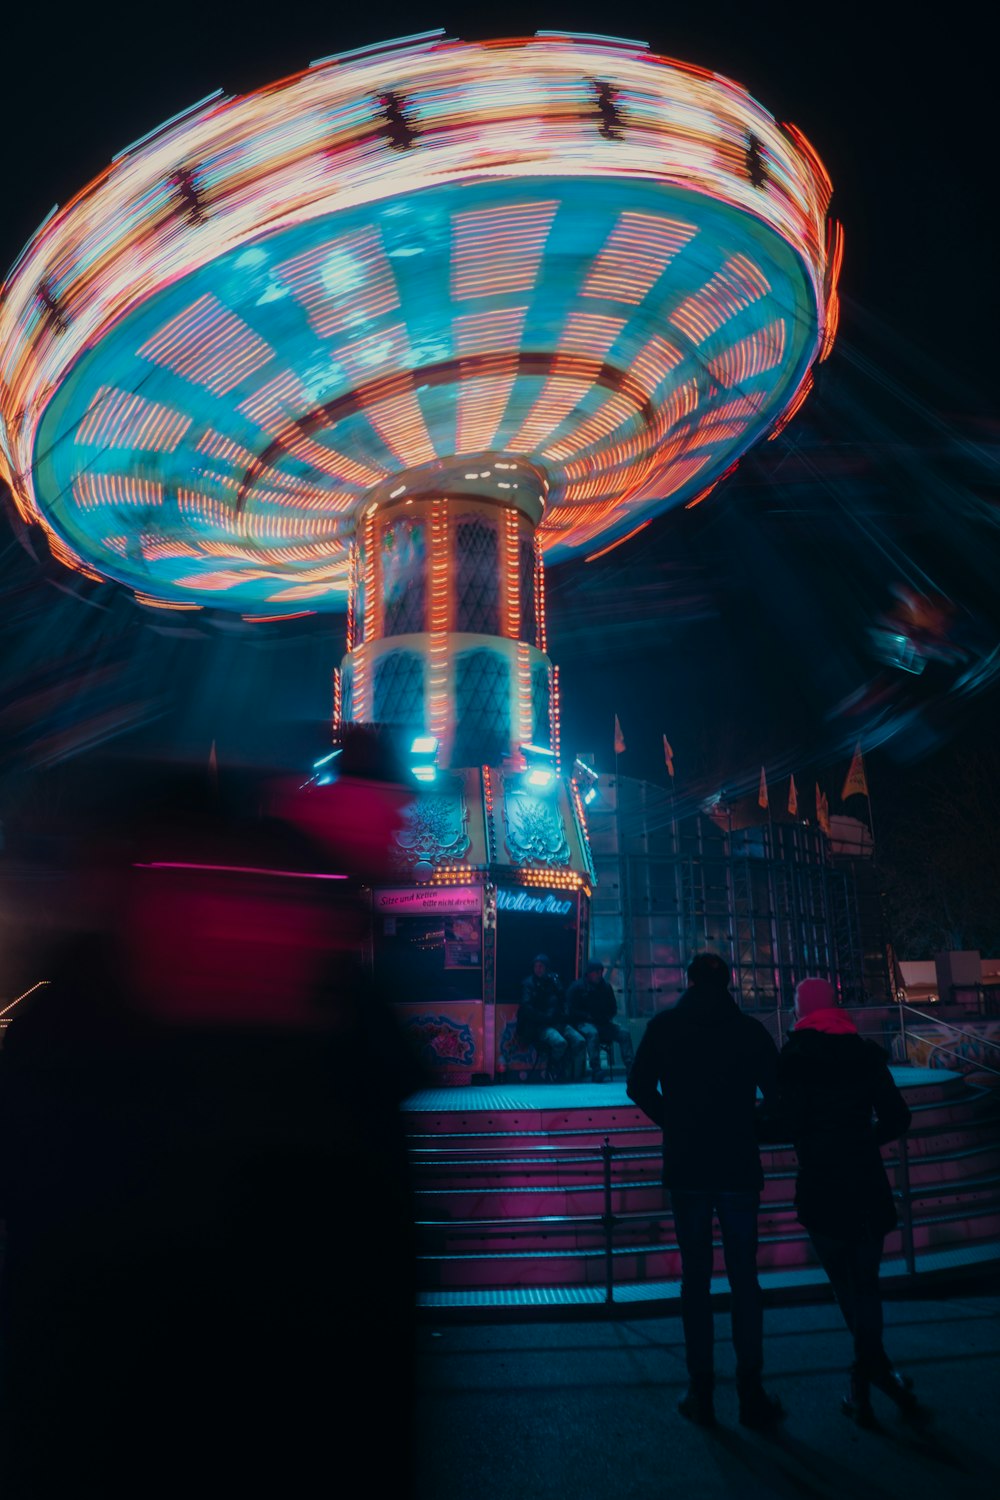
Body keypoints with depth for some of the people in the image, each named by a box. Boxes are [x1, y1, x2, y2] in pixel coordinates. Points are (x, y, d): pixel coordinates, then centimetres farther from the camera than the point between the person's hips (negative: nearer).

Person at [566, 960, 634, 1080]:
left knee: (624, 1031, -20)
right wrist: (588, 1016, -10)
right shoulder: (577, 987, -1)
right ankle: (596, 1070, -41)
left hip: (603, 1024, 5)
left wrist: (607, 1017, 1)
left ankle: (630, 1066, -25)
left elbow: (613, 1008, 20)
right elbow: (571, 1010, -4)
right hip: (583, 1023, -5)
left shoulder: (606, 986, 12)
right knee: (592, 1033, -38)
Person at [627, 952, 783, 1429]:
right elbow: (779, 1093, -4)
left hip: (685, 1169, 0)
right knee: (744, 1280, 9)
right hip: (739, 1168, 0)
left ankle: (701, 1396, 13)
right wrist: (748, 1126, 11)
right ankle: (751, 1396, 12)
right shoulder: (749, 1028, -3)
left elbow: (639, 1087, -2)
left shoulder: (664, 1025, -2)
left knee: (695, 1278, 9)